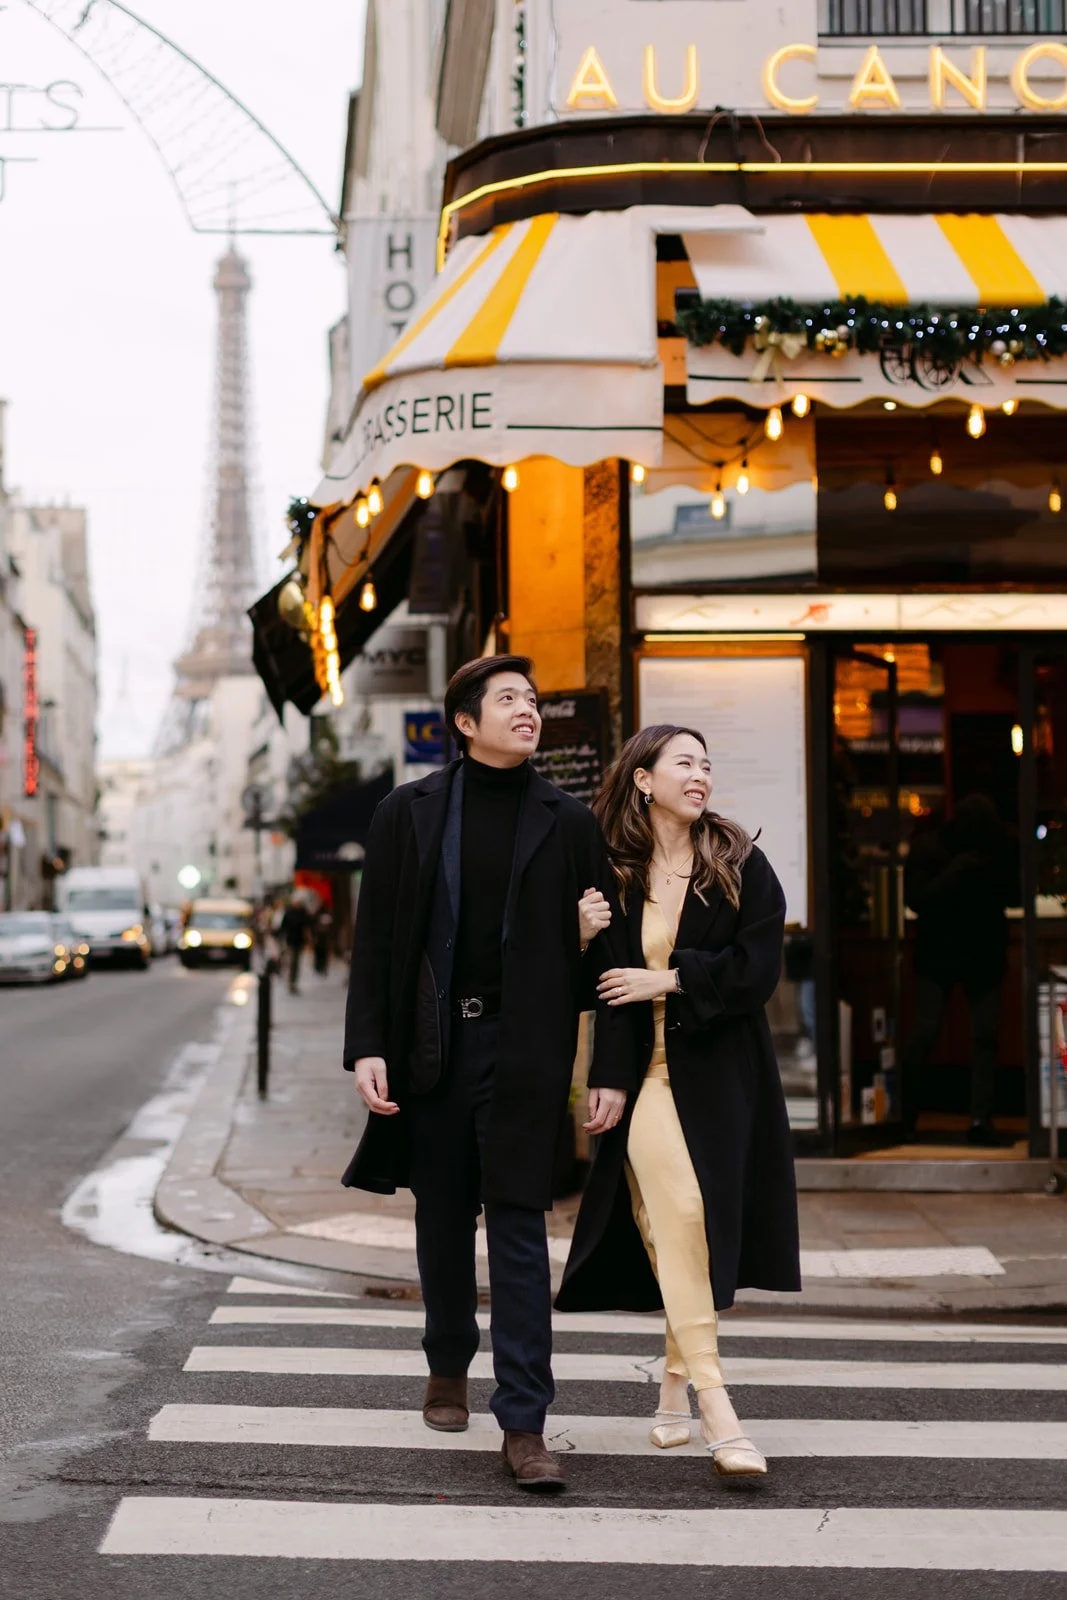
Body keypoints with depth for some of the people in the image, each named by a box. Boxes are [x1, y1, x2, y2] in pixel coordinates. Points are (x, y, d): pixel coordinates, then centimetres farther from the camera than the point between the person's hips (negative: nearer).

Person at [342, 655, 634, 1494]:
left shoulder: (569, 823, 3)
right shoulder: (409, 812, 4)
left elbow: (604, 950, 3)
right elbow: (375, 938, 4)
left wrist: (614, 1069, -3)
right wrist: (368, 1046, -6)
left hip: (524, 1048, -1)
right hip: (433, 1046, 1)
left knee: (518, 1226, -4)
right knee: (442, 1218, 13)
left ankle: (525, 1425, -1)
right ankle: (449, 1367, 36)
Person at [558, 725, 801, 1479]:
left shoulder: (740, 865, 2)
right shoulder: (613, 872, 4)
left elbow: (758, 969, -6)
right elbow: (596, 980, 12)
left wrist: (666, 980, -10)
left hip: (719, 1072, 1)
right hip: (646, 1070, 0)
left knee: (697, 1230, 3)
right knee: (677, 1215, -14)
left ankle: (678, 1379, 22)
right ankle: (714, 1404, -15)